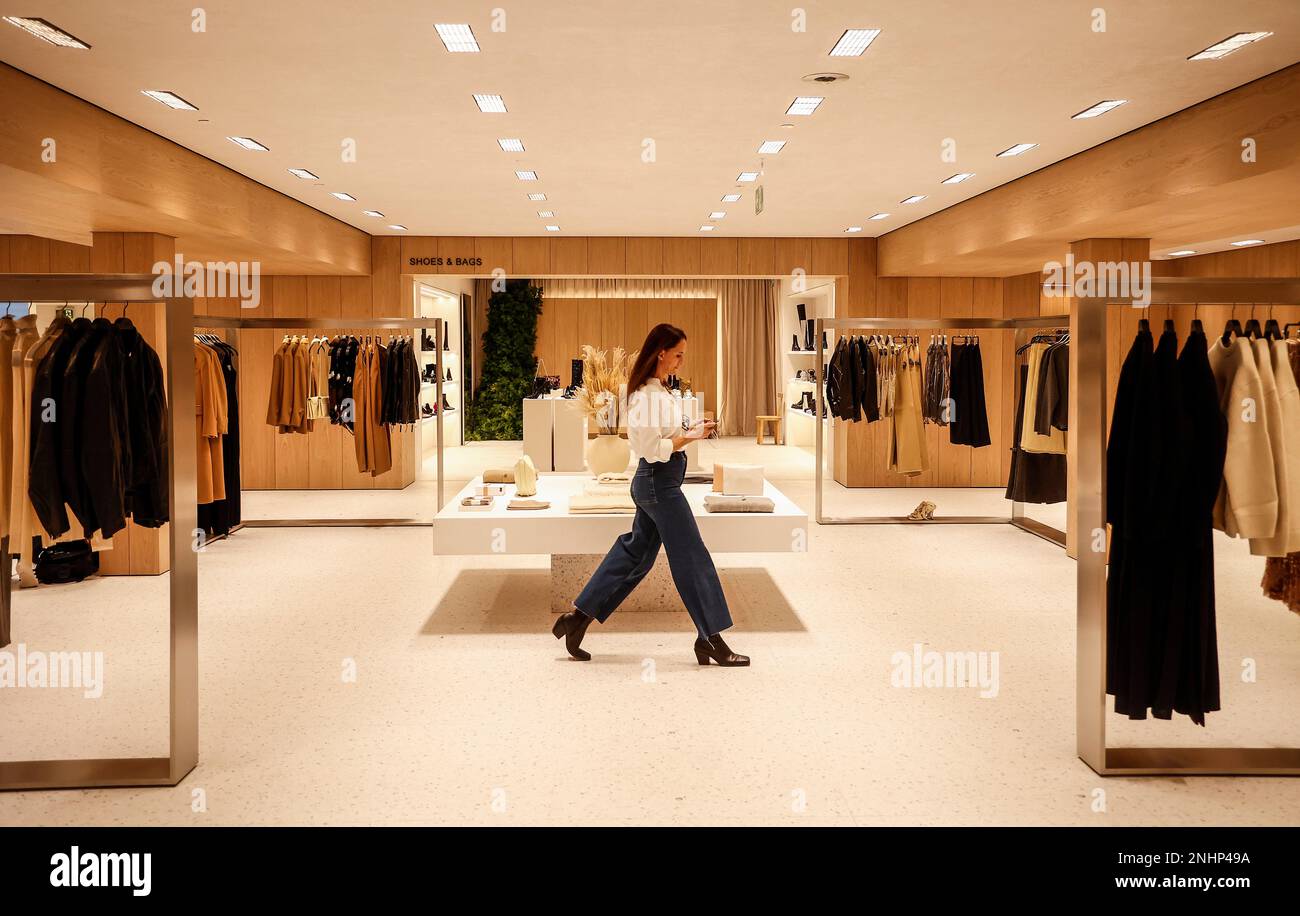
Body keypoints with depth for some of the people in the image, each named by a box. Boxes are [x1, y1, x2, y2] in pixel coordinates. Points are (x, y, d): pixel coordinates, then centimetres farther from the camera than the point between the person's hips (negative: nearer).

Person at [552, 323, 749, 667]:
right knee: (693, 558, -3)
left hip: (655, 483, 10)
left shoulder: (658, 389, 12)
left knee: (635, 554, 16)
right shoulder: (647, 395, -19)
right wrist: (690, 437, -15)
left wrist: (689, 430, 6)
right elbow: (652, 448, -23)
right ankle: (711, 640, 6)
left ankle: (579, 618, 21)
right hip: (658, 481, -10)